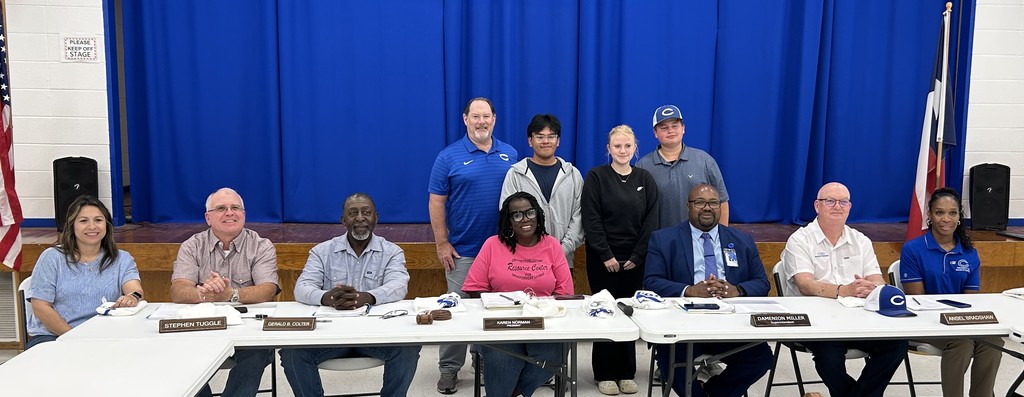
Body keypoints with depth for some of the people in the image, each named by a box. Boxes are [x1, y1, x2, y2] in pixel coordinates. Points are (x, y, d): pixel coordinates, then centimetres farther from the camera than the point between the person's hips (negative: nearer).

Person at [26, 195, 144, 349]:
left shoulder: (122, 260, 10)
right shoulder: (52, 258, 6)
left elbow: (135, 289, -9)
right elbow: (40, 307, -2)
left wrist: (133, 297, -35)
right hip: (51, 336, -2)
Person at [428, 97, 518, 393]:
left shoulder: (510, 155, 5)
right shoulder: (449, 157, -4)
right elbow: (437, 203, -4)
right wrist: (442, 244, -7)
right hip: (462, 250, -3)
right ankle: (449, 368, 16)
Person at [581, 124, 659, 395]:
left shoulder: (645, 179, 6)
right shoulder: (596, 177, -3)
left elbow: (651, 221, 2)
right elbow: (591, 220, -8)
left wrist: (637, 256, -6)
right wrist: (607, 255, -13)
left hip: (634, 259, 3)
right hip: (603, 259, -2)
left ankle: (626, 372, 16)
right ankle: (604, 373, 12)